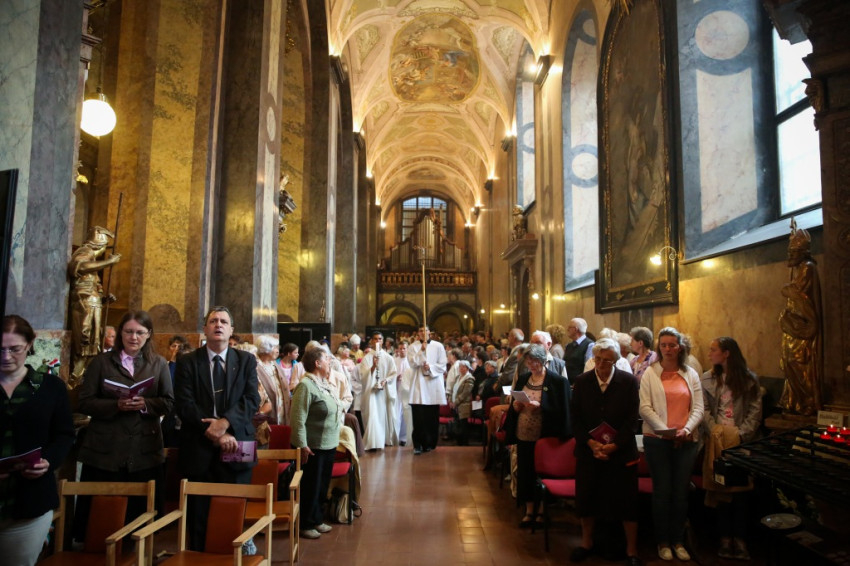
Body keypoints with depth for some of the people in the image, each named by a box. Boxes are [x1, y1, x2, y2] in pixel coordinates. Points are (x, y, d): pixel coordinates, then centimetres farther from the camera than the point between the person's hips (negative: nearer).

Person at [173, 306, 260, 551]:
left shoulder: (246, 360, 6)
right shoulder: (187, 362, 3)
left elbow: (252, 400, -5)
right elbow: (185, 406, -6)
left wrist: (225, 422, -20)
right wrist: (214, 433, -14)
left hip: (235, 448, 1)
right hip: (199, 450, 0)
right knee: (199, 518, 9)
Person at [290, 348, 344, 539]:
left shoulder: (326, 384, 9)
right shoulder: (306, 386, -19)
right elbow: (298, 419, -22)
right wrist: (302, 445, -23)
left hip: (329, 444, 8)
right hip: (313, 446, -8)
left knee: (323, 486, 18)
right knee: (311, 487, 5)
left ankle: (317, 519, 33)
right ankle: (305, 524, 22)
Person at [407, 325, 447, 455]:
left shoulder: (438, 346, 5)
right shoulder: (413, 347, 6)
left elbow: (443, 366, 3)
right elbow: (412, 363, -8)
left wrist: (430, 367, -12)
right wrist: (422, 350, -15)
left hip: (433, 385, 1)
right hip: (418, 386, -1)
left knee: (432, 418, 5)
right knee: (418, 418, -6)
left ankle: (430, 444, 17)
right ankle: (418, 445, 0)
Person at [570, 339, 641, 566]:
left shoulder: (629, 381, -6)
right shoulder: (582, 381, -1)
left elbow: (632, 419, -7)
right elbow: (575, 417, 0)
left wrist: (614, 445, -15)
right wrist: (590, 443, -12)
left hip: (621, 451, -2)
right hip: (589, 449, 2)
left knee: (626, 502, 5)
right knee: (586, 497, 10)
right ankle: (587, 543, 31)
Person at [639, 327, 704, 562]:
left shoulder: (691, 374, 9)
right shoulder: (650, 373, 0)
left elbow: (698, 408, 3)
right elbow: (645, 407, -6)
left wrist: (686, 430, -12)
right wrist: (665, 430, -15)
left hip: (686, 440, 2)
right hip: (657, 439, -2)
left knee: (681, 492, 7)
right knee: (662, 491, 3)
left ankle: (678, 540, 21)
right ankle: (663, 542, 16)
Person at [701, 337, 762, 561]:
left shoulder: (749, 379, 1)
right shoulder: (707, 379, 6)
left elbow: (755, 410, -3)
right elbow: (704, 409, 2)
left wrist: (742, 433, -12)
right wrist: (714, 430, -12)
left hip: (741, 441, -1)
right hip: (717, 440, 2)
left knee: (739, 490, 2)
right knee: (721, 490, 6)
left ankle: (739, 540, 11)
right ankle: (725, 539, 14)